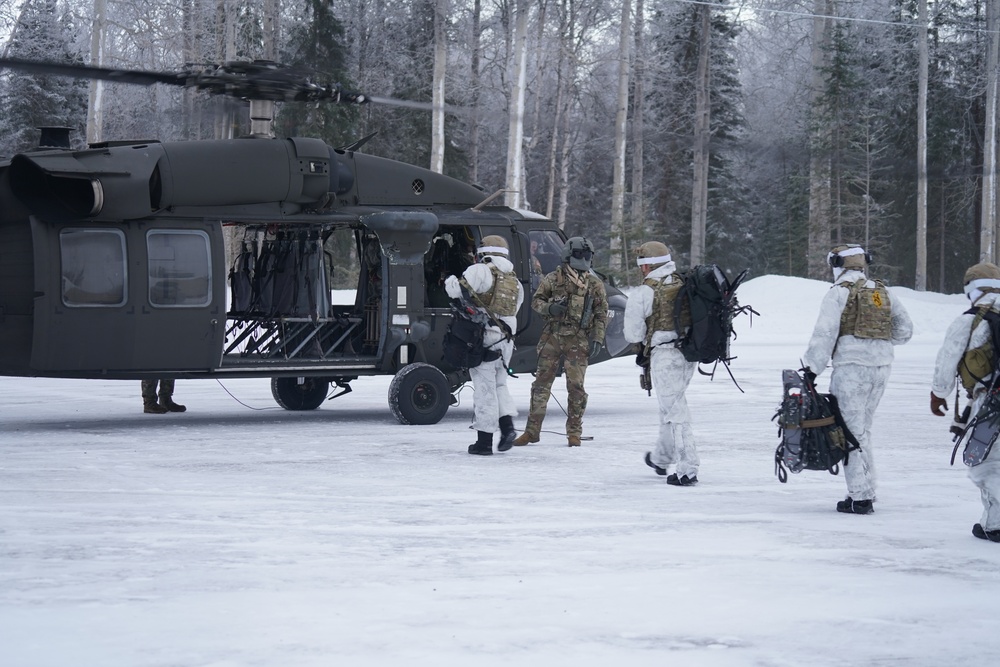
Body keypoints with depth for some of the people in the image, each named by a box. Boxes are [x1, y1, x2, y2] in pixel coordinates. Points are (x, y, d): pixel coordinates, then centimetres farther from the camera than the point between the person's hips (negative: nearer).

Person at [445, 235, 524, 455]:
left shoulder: (482, 271, -7)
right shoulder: (515, 282, 14)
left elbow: (457, 290, -15)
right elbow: (512, 312, 13)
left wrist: (450, 281, 7)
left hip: (484, 338, -6)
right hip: (505, 340, 6)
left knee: (484, 389, -1)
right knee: (498, 384, 22)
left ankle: (484, 441, 3)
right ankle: (507, 426, 4)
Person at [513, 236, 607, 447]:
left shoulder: (595, 284, 6)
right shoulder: (553, 279, 4)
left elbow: (601, 314, 8)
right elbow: (536, 301, 9)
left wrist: (597, 339, -2)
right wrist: (549, 308, -12)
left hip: (578, 340, 0)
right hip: (552, 336, 0)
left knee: (576, 386, -2)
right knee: (541, 382, 2)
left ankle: (574, 432, 9)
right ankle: (532, 430, 7)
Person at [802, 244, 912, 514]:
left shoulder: (839, 293, -5)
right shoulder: (883, 293, 14)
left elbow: (824, 334, -10)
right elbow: (904, 329, 18)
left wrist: (811, 369, -6)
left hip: (851, 367, -6)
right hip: (881, 367, 6)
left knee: (852, 430, -3)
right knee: (863, 428, 17)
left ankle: (860, 497, -7)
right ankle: (867, 490, 17)